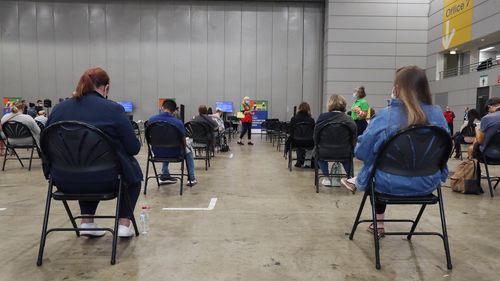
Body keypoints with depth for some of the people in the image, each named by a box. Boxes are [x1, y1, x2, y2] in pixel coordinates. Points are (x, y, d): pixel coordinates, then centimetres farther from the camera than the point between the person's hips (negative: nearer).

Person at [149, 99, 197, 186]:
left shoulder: (151, 120, -10)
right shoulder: (178, 122, -20)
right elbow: (183, 142, -12)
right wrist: (186, 144, 13)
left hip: (157, 152, 4)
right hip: (173, 153, -3)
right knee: (188, 149, 29)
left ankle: (164, 176, 37)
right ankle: (191, 178, 30)